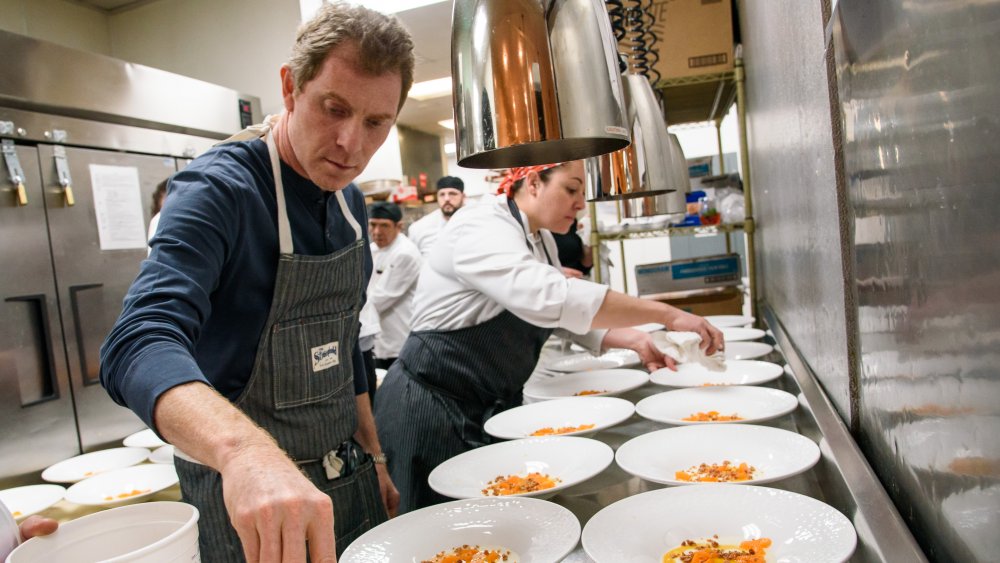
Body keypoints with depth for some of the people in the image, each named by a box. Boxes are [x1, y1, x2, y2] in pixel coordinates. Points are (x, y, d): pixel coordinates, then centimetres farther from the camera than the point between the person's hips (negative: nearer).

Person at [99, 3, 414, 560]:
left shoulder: (351, 201, 2)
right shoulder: (218, 190, -20)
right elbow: (140, 345, -35)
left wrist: (372, 456, 12)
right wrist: (244, 449, -52)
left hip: (349, 475, 7)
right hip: (247, 500, -6)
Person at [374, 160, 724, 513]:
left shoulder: (540, 239, 8)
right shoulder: (482, 229, -21)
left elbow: (567, 313, 12)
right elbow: (549, 299, -37)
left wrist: (633, 340, -6)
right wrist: (667, 314, -35)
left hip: (494, 405, 9)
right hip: (433, 406, -9)